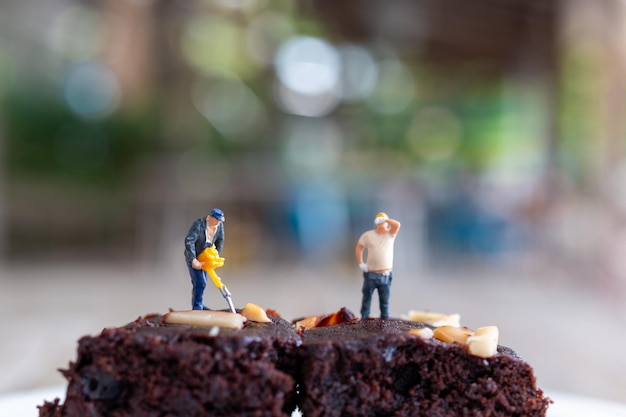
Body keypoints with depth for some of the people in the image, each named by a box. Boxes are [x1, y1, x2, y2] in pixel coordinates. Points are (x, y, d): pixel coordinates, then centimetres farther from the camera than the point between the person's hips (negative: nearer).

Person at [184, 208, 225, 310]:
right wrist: (194, 260, -37)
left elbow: (220, 241, 4)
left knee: (202, 281, 14)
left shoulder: (220, 225, -11)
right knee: (200, 282, -13)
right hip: (192, 256, -7)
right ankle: (197, 307, -4)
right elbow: (188, 241, -37)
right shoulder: (198, 225, -31)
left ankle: (199, 305, 28)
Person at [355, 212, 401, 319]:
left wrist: (385, 219, -16)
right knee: (366, 299, 6)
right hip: (371, 274, 0)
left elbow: (397, 225, -17)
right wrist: (360, 263, -2)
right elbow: (359, 248, 7)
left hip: (386, 275, 0)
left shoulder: (390, 234, 1)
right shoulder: (368, 235, 2)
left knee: (384, 301, 8)